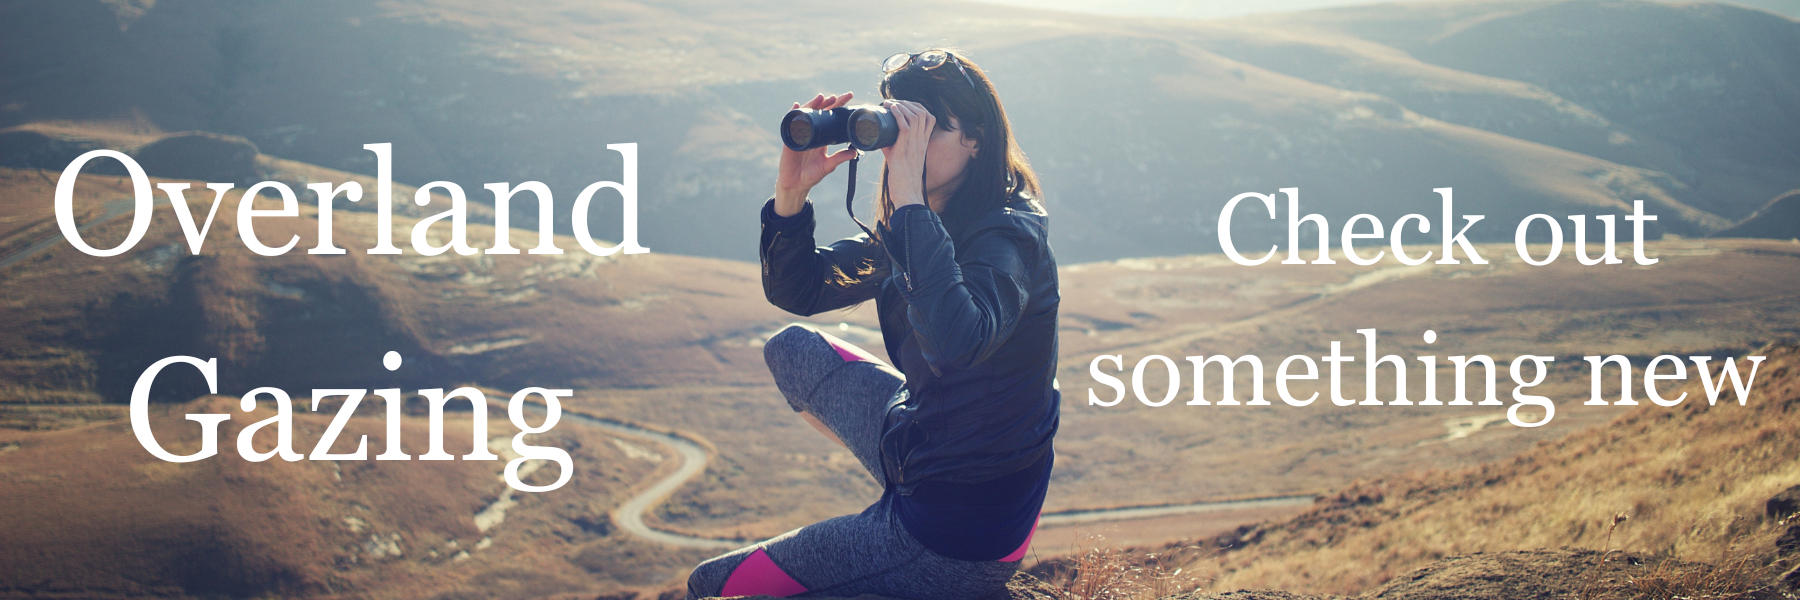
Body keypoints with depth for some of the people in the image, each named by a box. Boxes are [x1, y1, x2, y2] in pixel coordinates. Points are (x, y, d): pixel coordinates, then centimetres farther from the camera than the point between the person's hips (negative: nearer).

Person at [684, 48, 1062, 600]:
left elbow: (953, 342, -44)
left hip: (956, 544, -8)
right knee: (791, 350, 26)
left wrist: (910, 197, -39)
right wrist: (791, 192, -13)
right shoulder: (911, 227, 2)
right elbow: (794, 289, 5)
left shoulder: (1010, 236, -24)